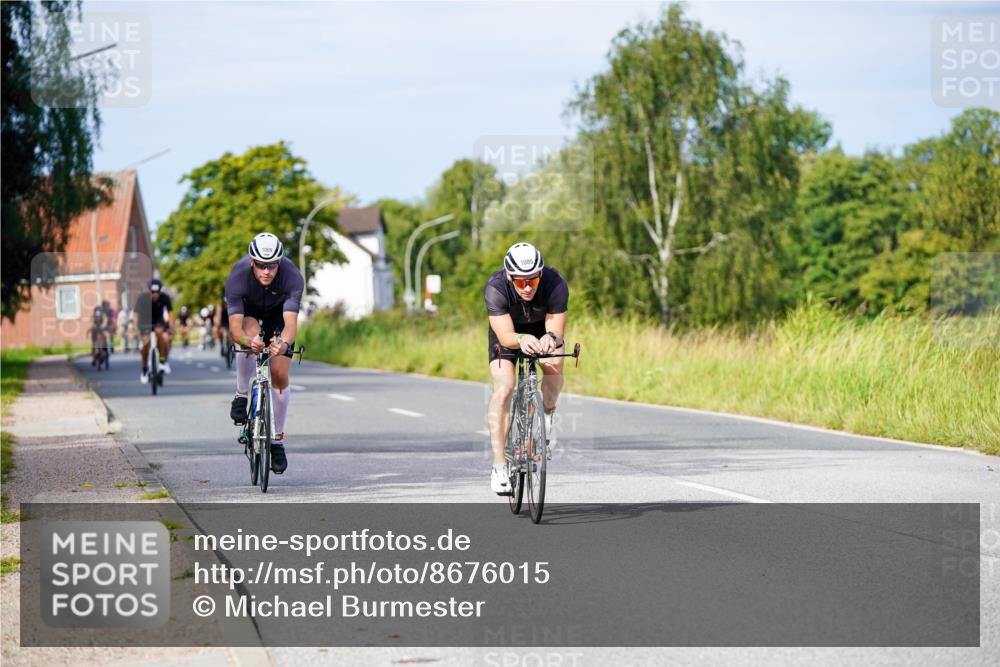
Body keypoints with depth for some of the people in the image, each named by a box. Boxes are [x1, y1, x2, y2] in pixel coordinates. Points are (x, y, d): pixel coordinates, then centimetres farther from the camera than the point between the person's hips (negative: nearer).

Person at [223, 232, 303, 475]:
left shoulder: (292, 276, -37)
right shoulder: (237, 276, -37)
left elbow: (291, 322, -45)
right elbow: (235, 326, -40)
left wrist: (284, 343, -67)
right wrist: (246, 340, -63)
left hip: (278, 310, 1)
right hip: (248, 309, -1)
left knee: (280, 374, -10)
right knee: (251, 336, -36)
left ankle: (277, 440, 7)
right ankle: (241, 396, -13)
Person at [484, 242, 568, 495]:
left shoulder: (556, 284, -34)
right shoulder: (495, 287, -36)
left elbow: (556, 330, -34)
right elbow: (506, 336, -40)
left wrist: (550, 338, -57)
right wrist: (522, 340, -62)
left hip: (543, 326, 1)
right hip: (509, 331, -1)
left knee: (554, 366, -29)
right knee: (503, 389, -18)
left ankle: (547, 413, 3)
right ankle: (499, 466, -15)